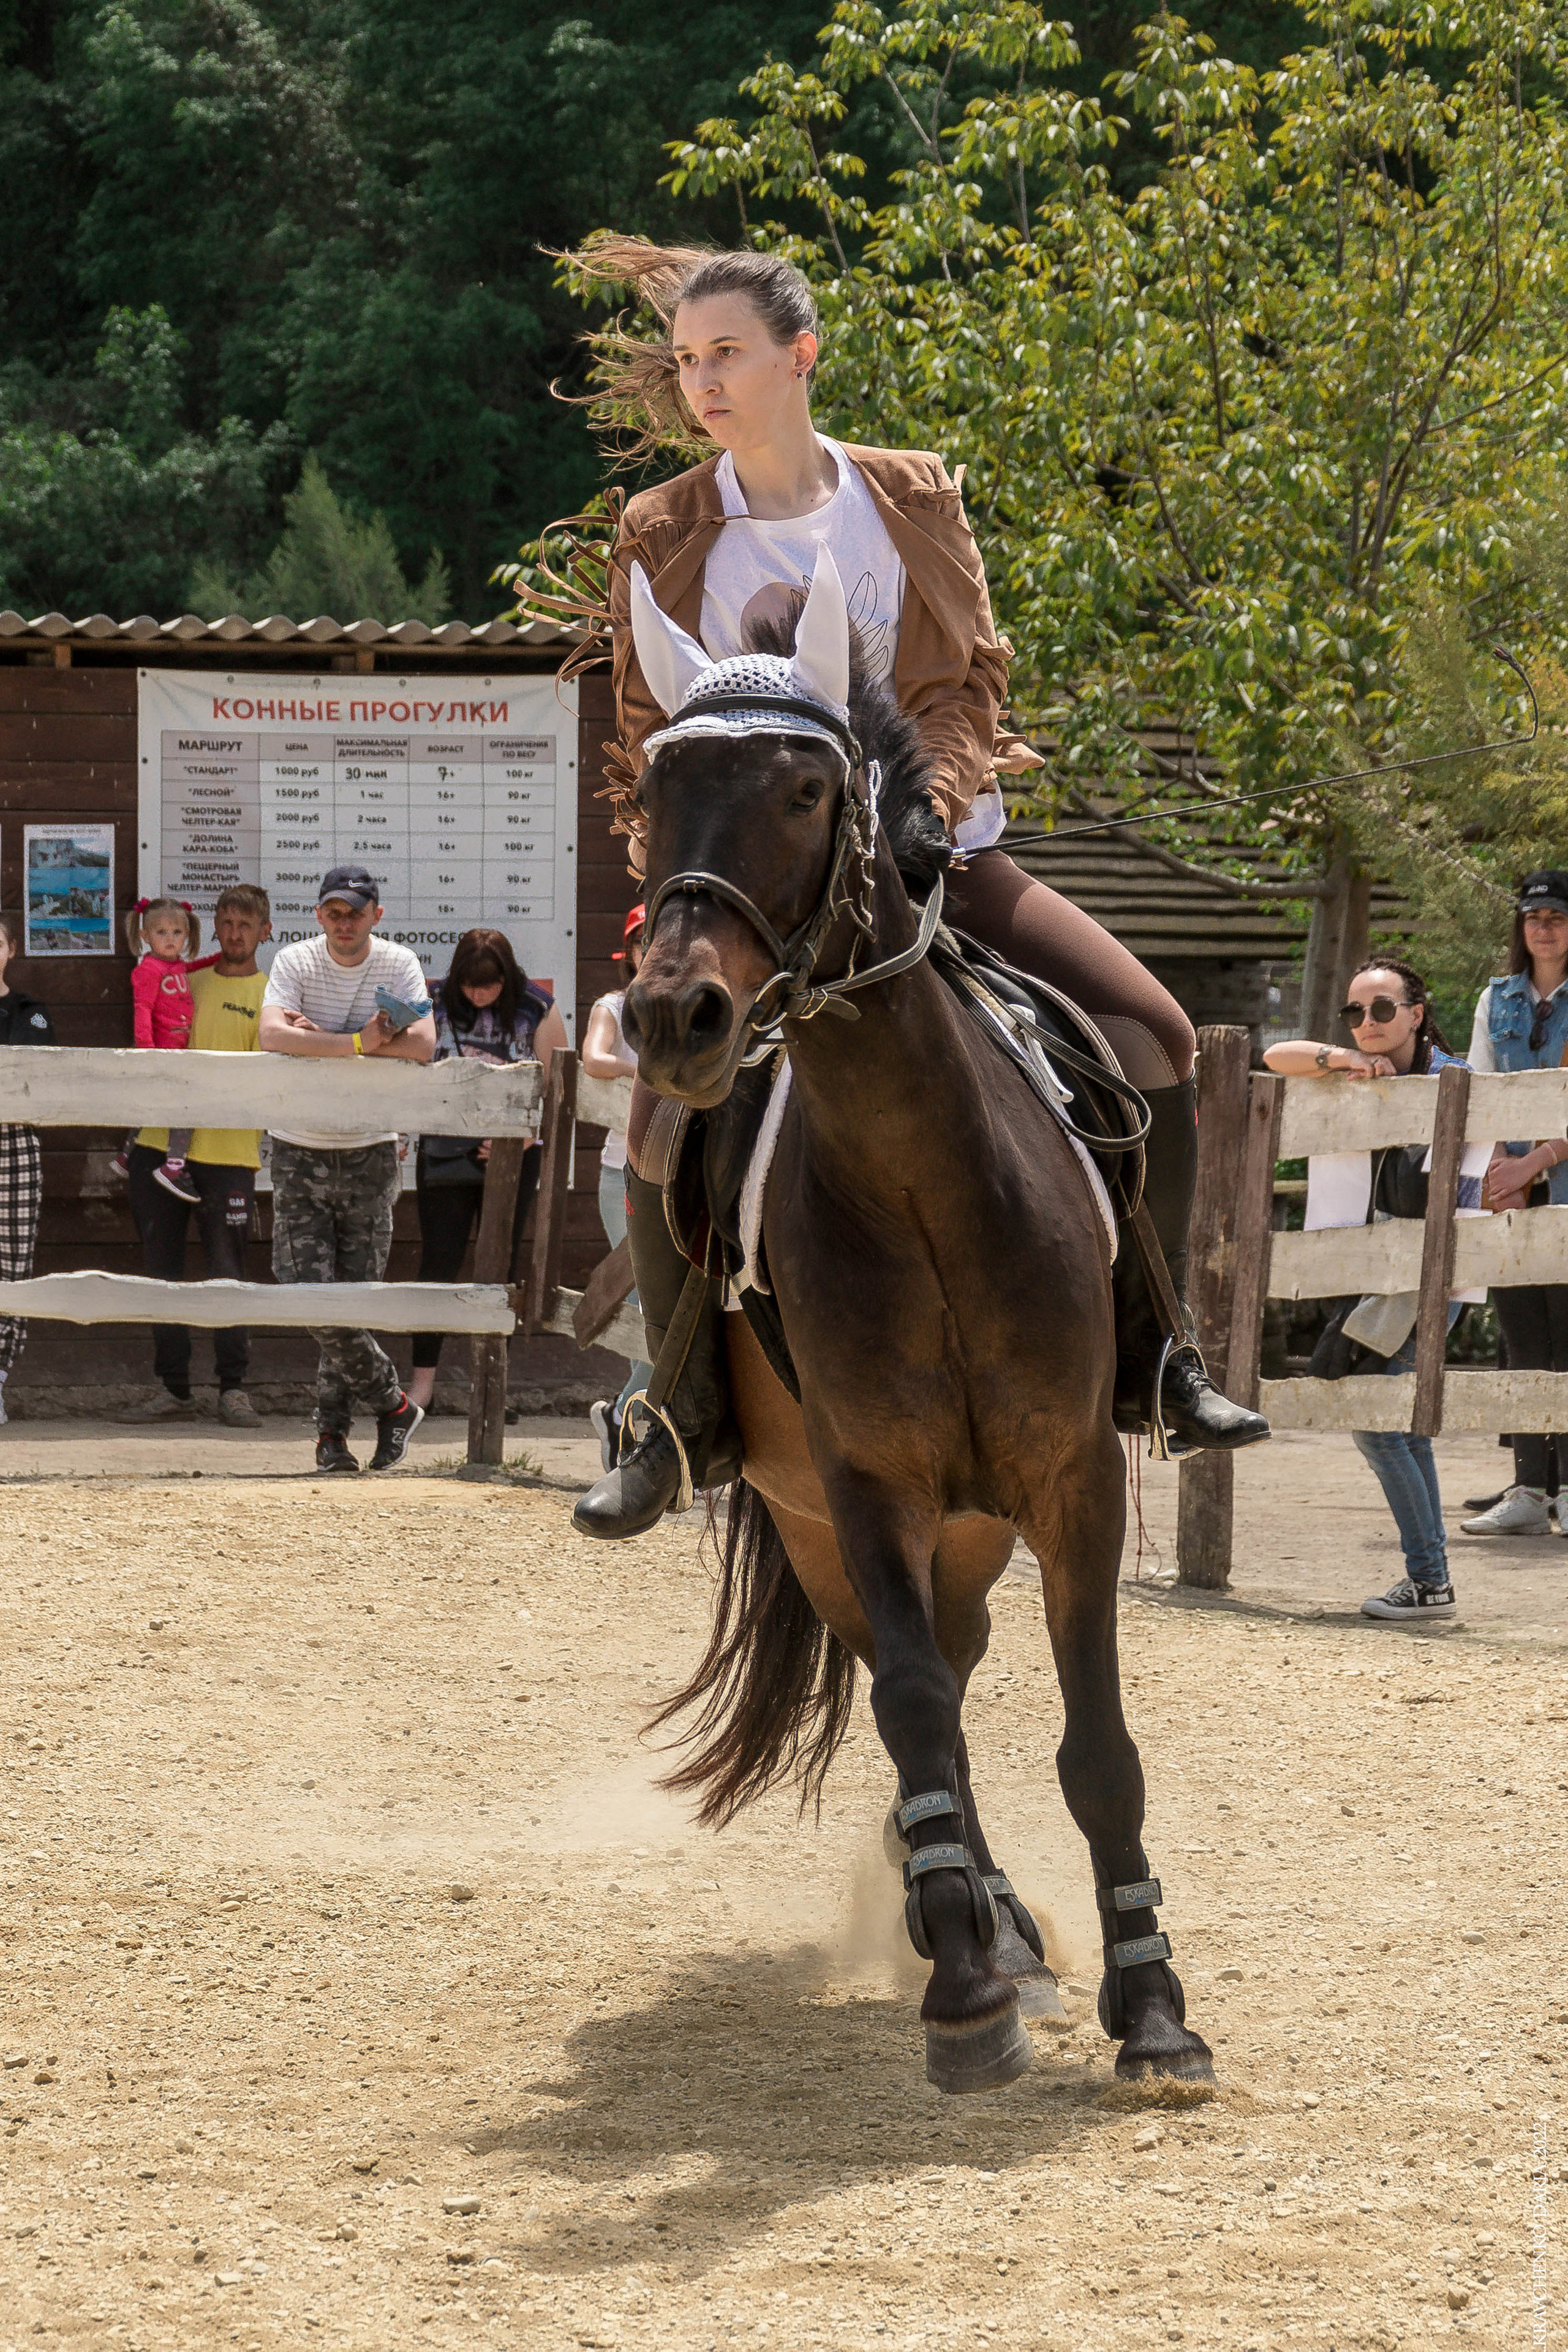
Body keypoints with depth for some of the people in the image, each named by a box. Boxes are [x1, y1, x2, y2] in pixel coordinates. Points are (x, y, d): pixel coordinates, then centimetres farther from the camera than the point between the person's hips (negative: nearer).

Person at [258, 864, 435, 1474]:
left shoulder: (399, 966, -2)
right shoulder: (296, 962, -4)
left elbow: (423, 1043, -18)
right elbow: (272, 1035, -22)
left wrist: (320, 1036, -18)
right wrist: (358, 1042, -26)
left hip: (370, 1152, 0)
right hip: (299, 1152, 0)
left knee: (356, 1293, 2)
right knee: (308, 1289, -9)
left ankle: (332, 1427, 16)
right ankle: (391, 1401, 5)